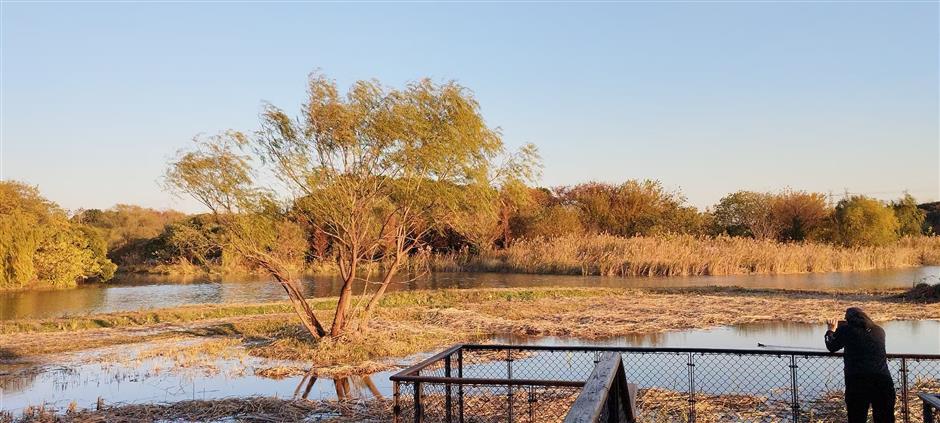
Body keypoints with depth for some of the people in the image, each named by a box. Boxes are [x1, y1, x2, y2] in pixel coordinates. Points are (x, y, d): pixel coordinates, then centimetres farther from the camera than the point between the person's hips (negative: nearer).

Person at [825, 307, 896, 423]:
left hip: (857, 381, -3)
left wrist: (831, 330, 41)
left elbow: (831, 347, 22)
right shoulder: (879, 331, 18)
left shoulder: (846, 329, 7)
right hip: (883, 381, 3)